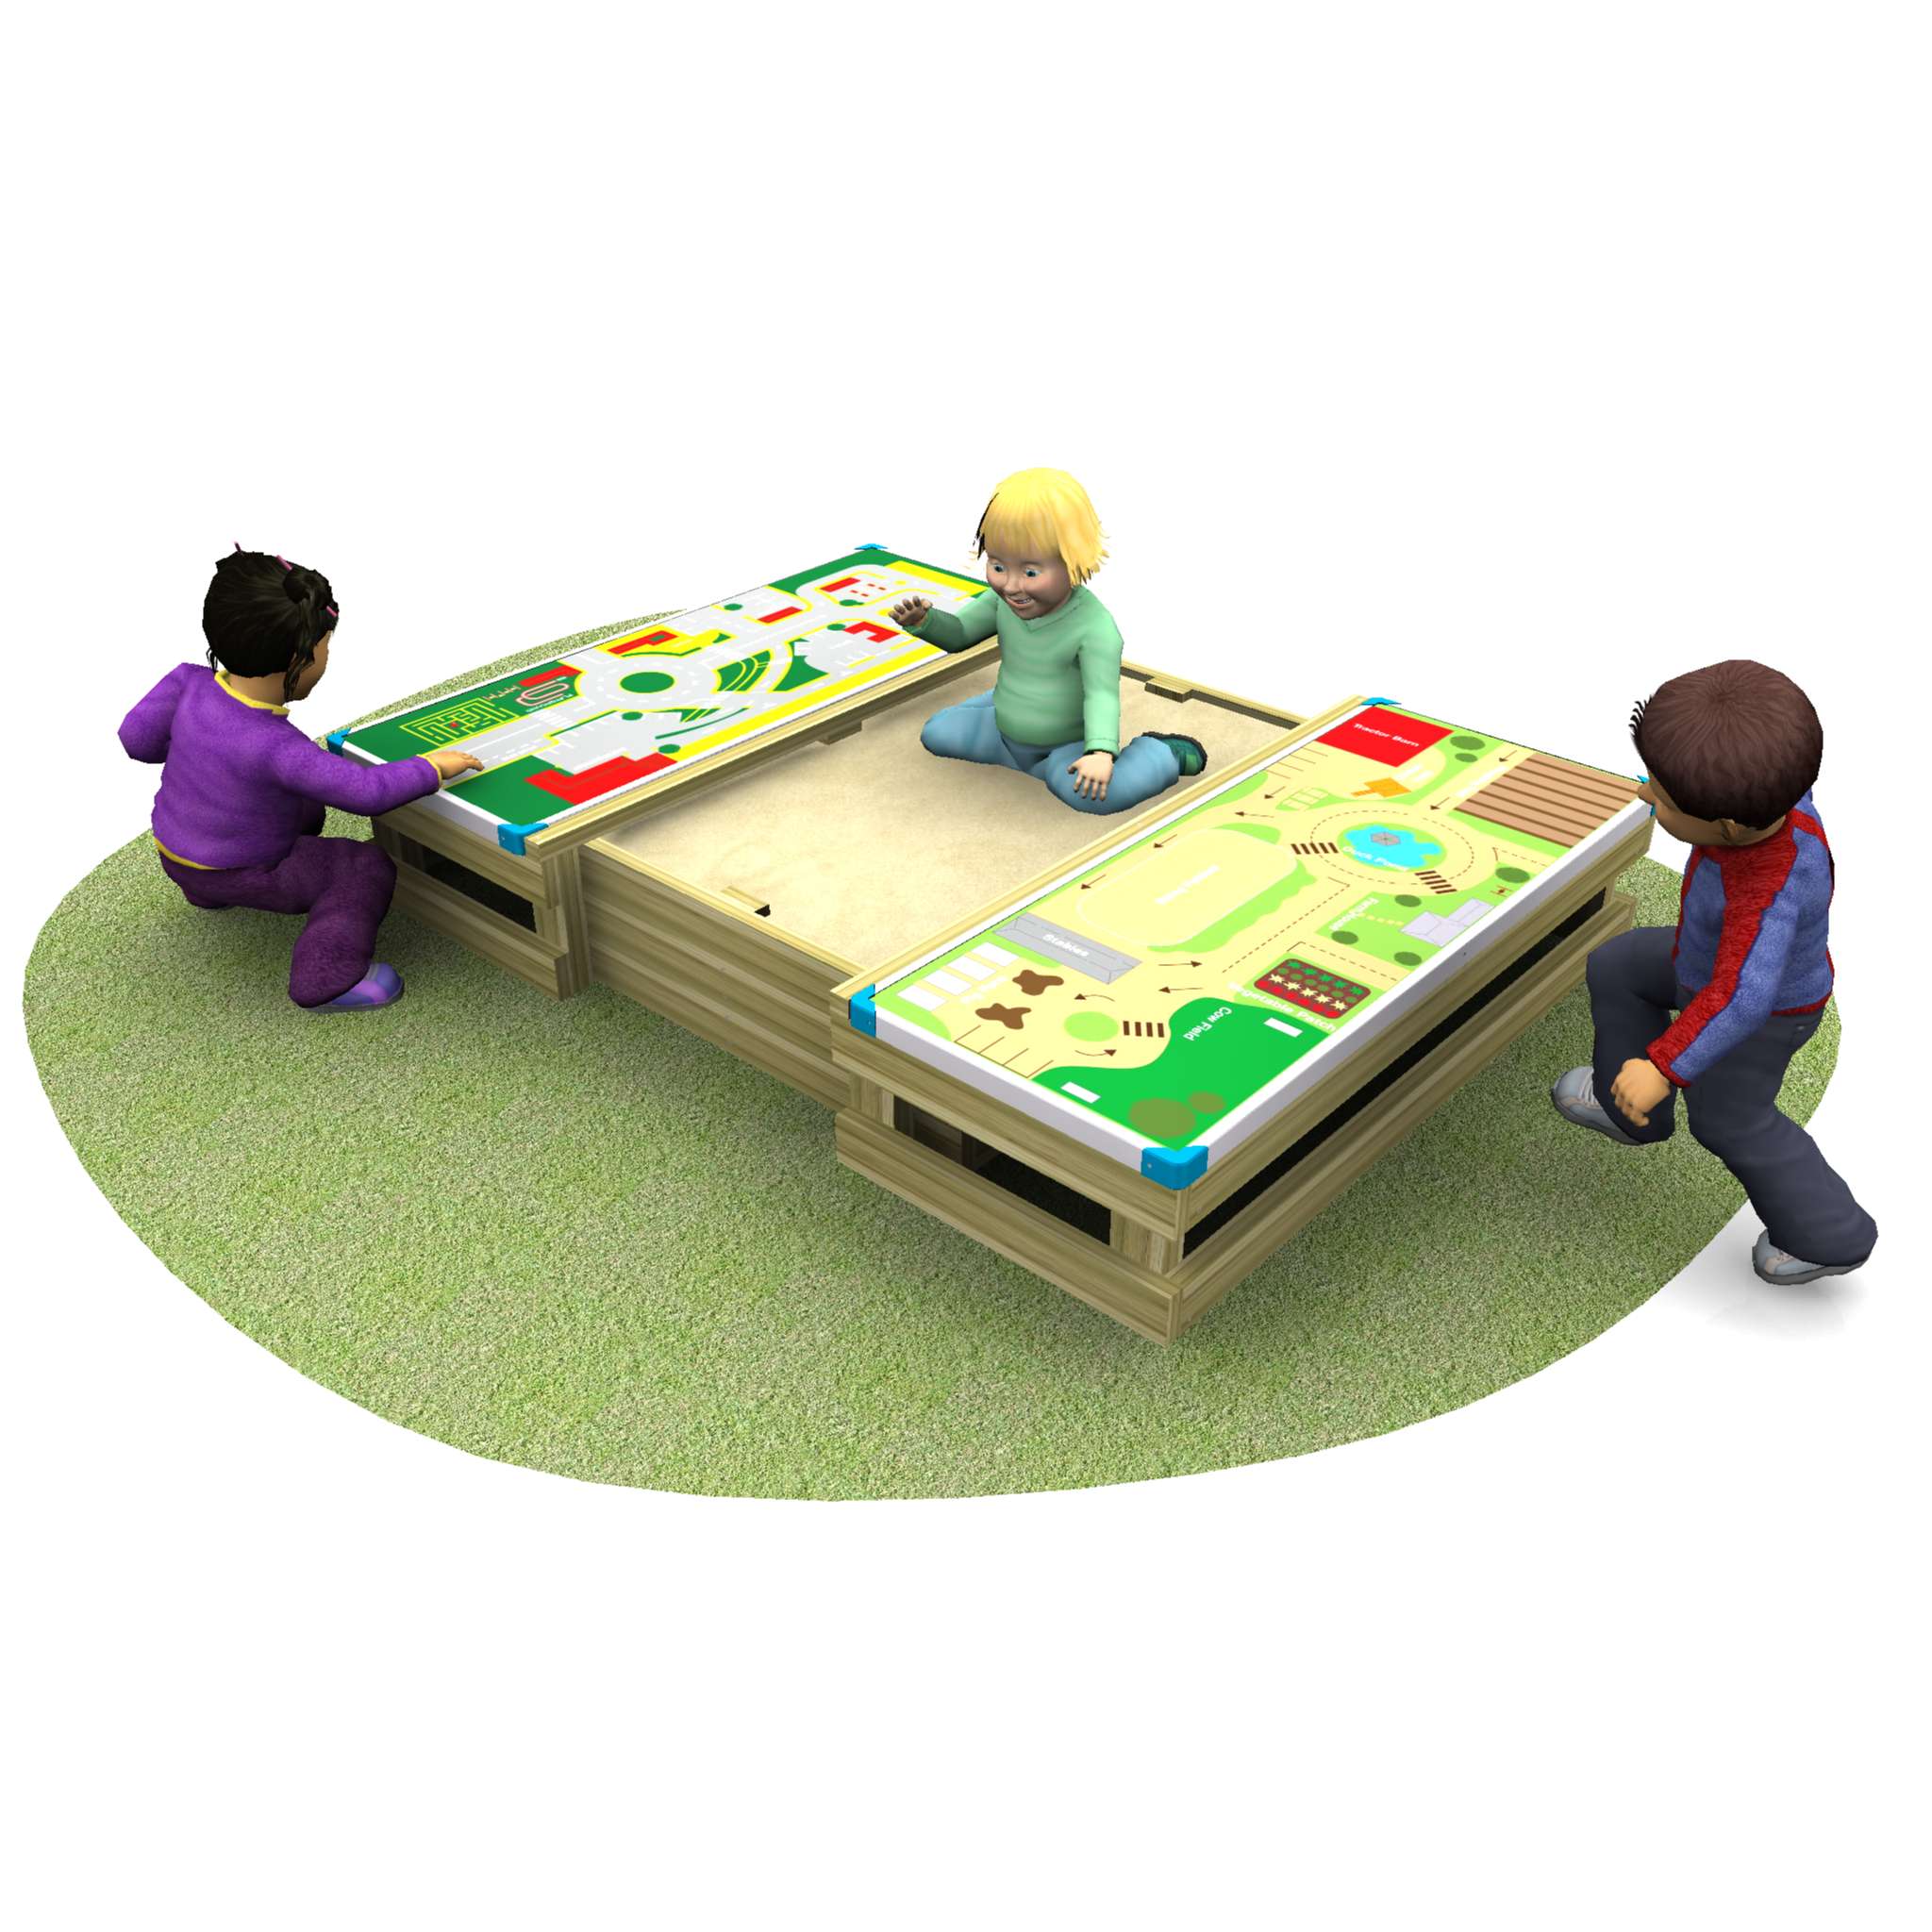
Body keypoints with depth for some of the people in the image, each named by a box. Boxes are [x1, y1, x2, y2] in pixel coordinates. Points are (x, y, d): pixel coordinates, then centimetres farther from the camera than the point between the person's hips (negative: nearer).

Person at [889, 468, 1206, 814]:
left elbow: (1101, 694, -33)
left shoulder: (1095, 627, -28)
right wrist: (923, 620, -17)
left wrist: (1101, 752, -50)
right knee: (935, 732, 8)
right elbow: (958, 634, 4)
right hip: (1007, 732, 7)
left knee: (1086, 790, -36)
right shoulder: (1003, 601, -9)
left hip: (1069, 747, -7)